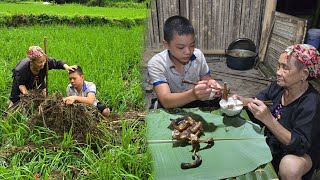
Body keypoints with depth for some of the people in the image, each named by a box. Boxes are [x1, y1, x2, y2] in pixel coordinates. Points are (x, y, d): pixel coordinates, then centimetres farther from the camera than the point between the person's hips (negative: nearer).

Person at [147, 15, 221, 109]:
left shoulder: (198, 55, -11)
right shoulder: (156, 64, -23)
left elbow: (206, 79, 4)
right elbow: (166, 101, -33)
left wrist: (211, 84, -21)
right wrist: (192, 95, -51)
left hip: (195, 103, 3)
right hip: (169, 107, -3)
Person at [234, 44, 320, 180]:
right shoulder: (279, 85, -10)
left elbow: (300, 146, -33)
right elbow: (258, 100, 5)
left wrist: (268, 119, -45)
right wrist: (241, 100, -18)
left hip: (302, 153, -6)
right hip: (272, 141, 6)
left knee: (290, 166, -37)